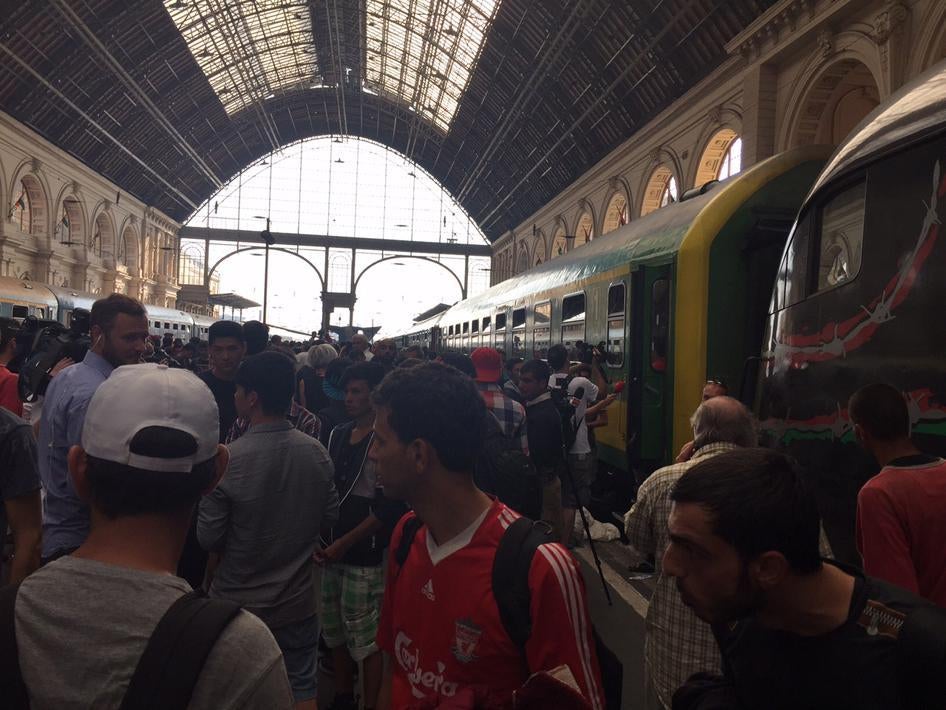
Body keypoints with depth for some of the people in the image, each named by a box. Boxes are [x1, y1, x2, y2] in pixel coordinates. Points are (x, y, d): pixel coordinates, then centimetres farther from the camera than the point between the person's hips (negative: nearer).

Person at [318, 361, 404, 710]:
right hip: (332, 551, 7)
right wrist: (320, 537, 5)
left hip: (364, 556, -7)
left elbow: (388, 508, -15)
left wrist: (344, 543, -12)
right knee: (334, 631, 19)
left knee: (366, 639, 0)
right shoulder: (338, 435, 8)